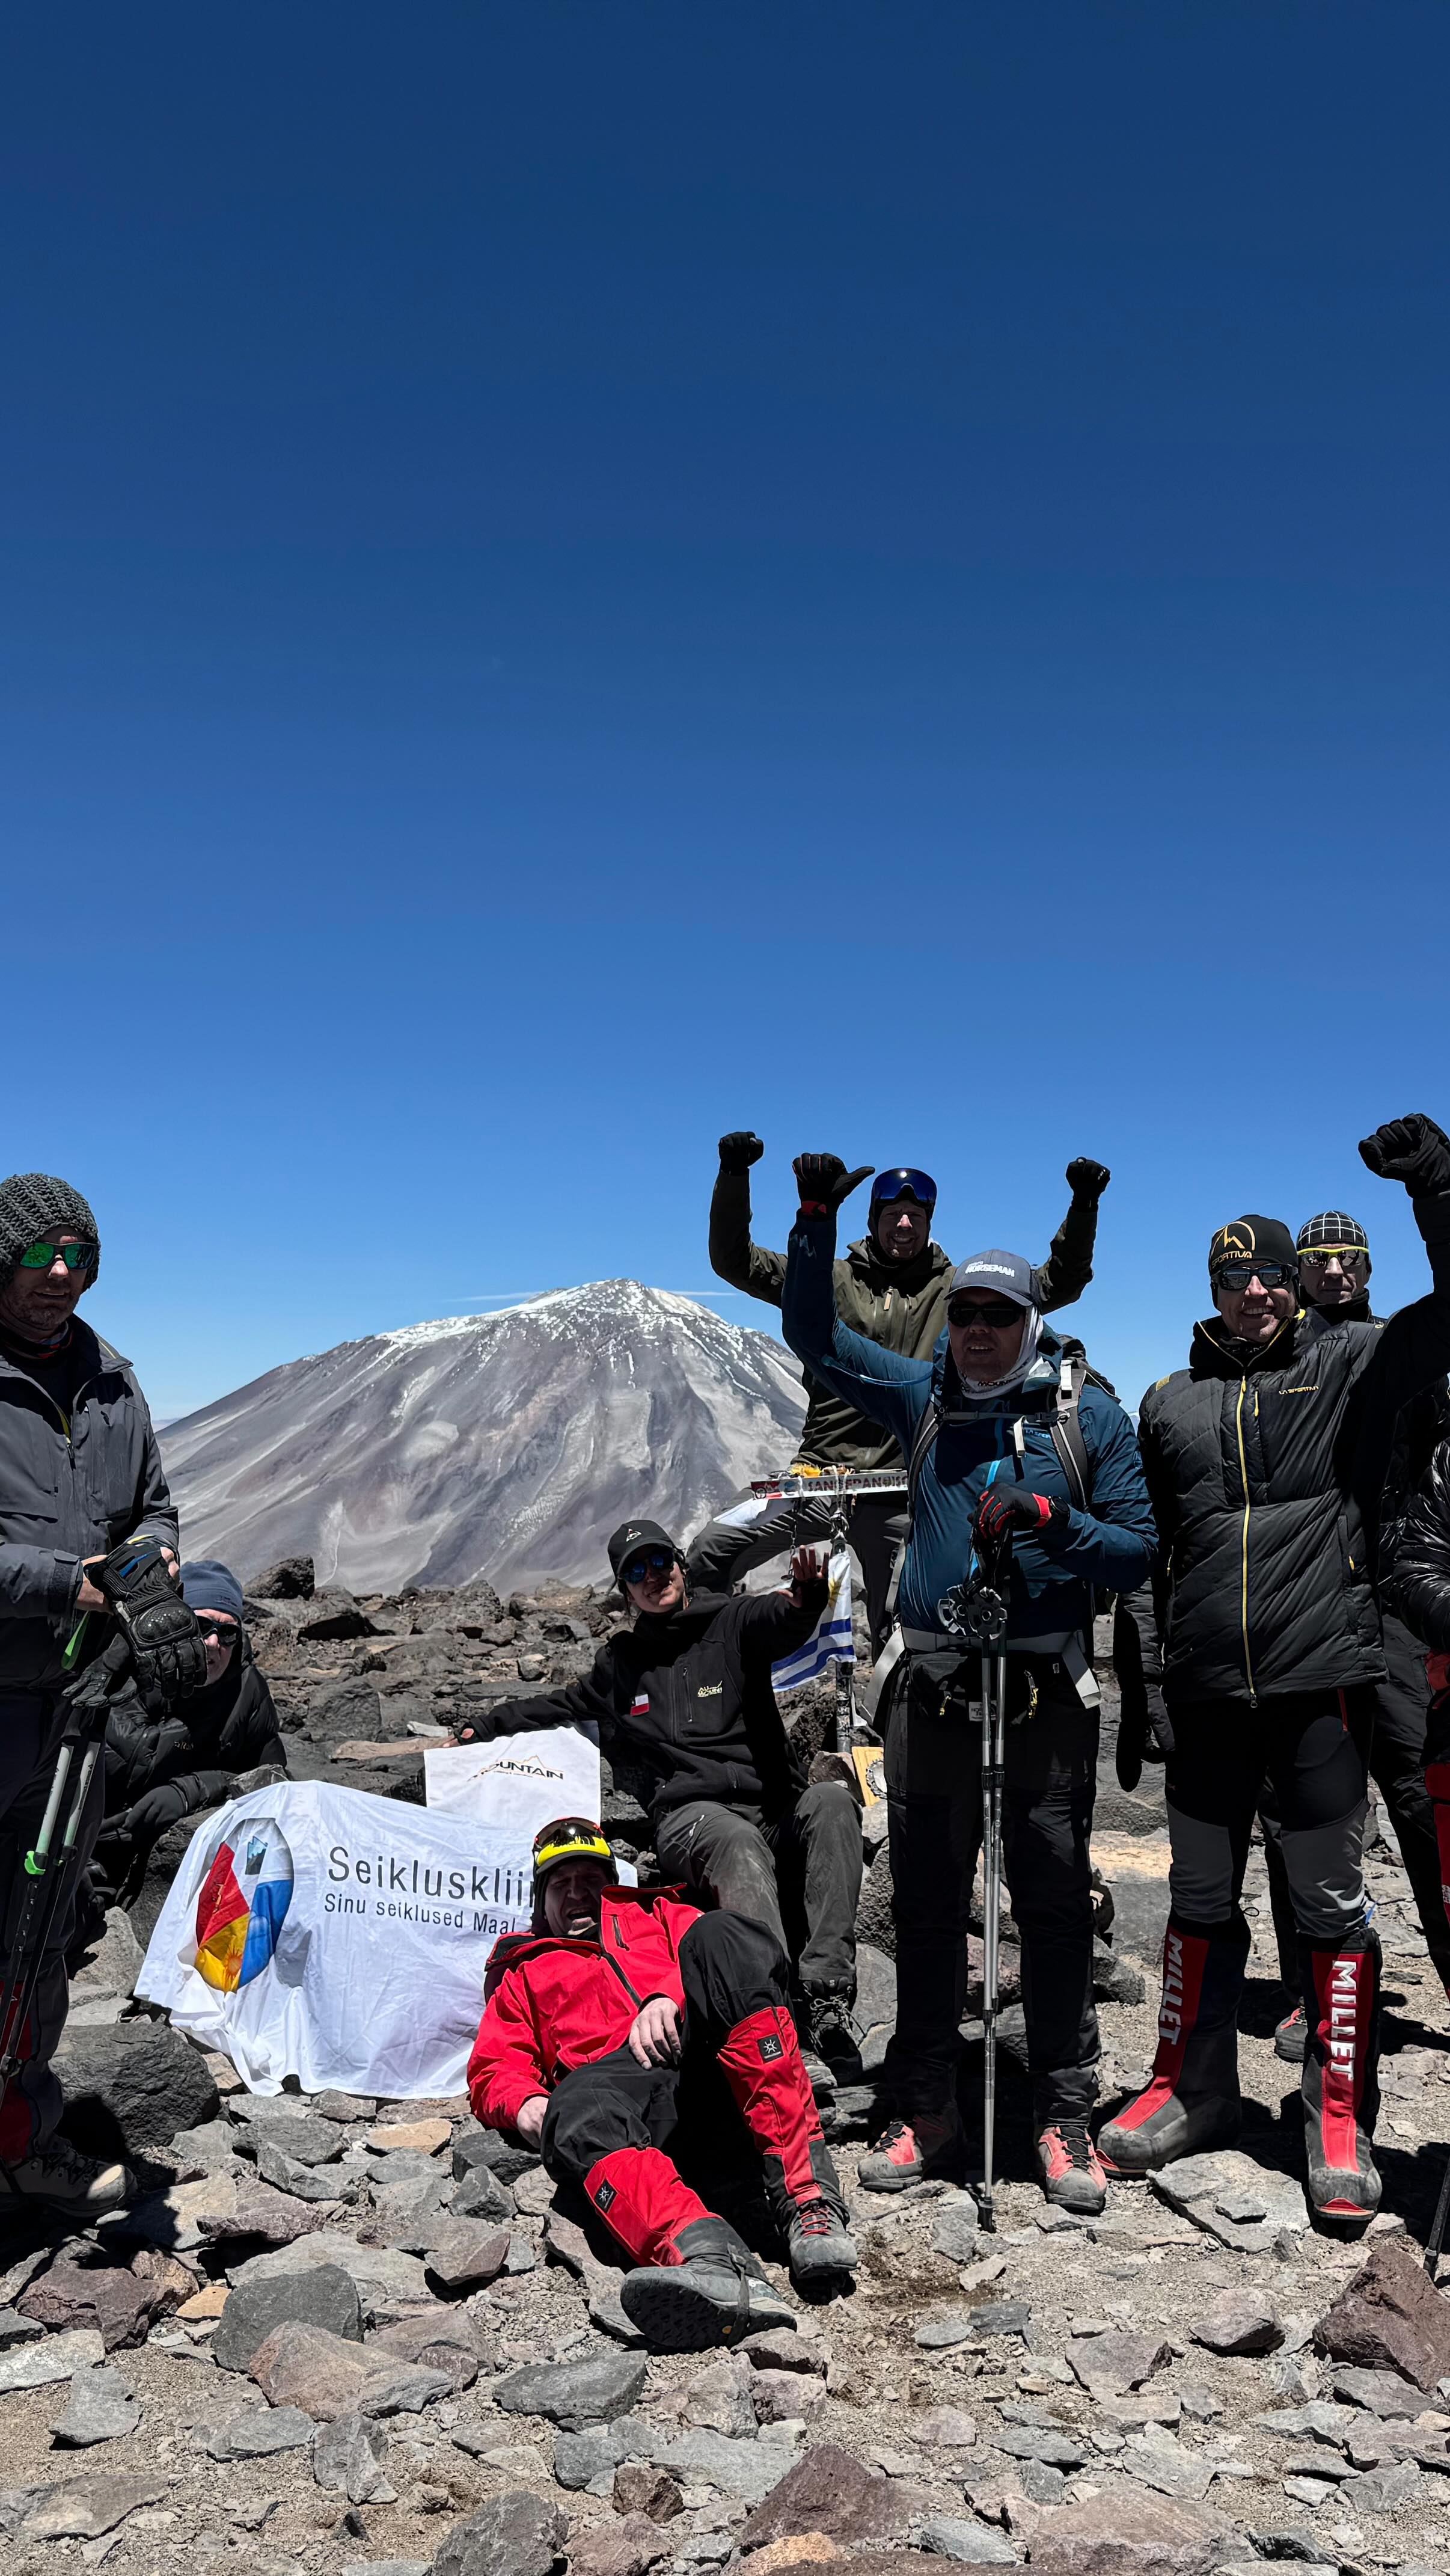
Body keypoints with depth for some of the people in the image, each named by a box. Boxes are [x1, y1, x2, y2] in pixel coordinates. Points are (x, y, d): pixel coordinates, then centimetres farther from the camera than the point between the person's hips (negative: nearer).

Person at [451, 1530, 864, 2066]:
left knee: (831, 1801, -34)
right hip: (692, 1817, 0)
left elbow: (780, 1623, -12)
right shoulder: (619, 1663, 24)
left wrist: (804, 1596, -37)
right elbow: (563, 1706, 44)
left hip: (775, 1810, 0)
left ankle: (826, 1996, -42)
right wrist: (481, 1730, 41)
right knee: (741, 1844, -37)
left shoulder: (732, 1623, 13)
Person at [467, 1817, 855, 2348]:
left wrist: (669, 1996, -5)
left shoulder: (656, 1916, 38)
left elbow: (723, 1951, 17)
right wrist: (524, 2103, -1)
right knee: (577, 2115, -36)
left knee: (719, 1935, -30)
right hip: (619, 2078, 0)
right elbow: (494, 2068, 24)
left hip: (708, 2047, 1)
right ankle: (714, 2264, -63)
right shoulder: (522, 1974, 39)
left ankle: (807, 2197, -38)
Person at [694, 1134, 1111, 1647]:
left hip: (901, 1493, 0)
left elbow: (1058, 1284, 7)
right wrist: (734, 1176, -12)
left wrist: (1083, 1206, -7)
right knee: (706, 1555, -13)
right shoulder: (833, 1280, 6)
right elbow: (734, 1261, 1)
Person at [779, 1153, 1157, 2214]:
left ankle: (1066, 2117, 19)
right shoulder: (922, 1396, 9)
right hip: (933, 1683, 2)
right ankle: (927, 2108, 22)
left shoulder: (1091, 1414, 3)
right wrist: (817, 1219, 4)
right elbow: (814, 1334, 15)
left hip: (1048, 1688, -2)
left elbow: (1138, 1552, 3)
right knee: (925, 1901, 8)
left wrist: (1051, 1519, -14)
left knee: (1055, 1904, 5)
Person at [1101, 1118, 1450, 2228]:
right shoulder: (1171, 1405, 11)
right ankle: (1192, 2091, 28)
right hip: (1208, 1689, 3)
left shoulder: (1351, 1365, 4)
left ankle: (1340, 2121, 18)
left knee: (1332, 1898, 4)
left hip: (1321, 1677, -3)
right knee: (1200, 1898, 12)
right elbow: (1143, 1550, 15)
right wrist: (1140, 1679, 11)